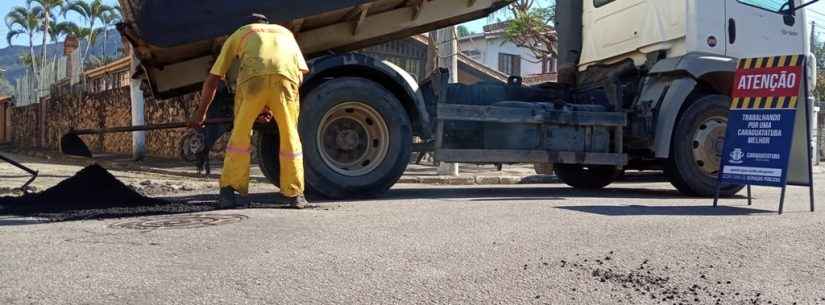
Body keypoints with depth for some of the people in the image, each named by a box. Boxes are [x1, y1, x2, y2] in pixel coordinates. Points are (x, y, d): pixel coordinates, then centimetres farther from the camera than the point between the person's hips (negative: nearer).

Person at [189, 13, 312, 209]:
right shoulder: (285, 32, 42)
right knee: (289, 136, 15)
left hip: (253, 76, -1)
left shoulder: (238, 34, 37)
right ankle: (294, 195, 18)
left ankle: (231, 192, 17)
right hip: (286, 76, 1)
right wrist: (270, 105, 40)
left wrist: (200, 113, 47)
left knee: (240, 135, 15)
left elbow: (212, 80, 35)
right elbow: (302, 72, 33)